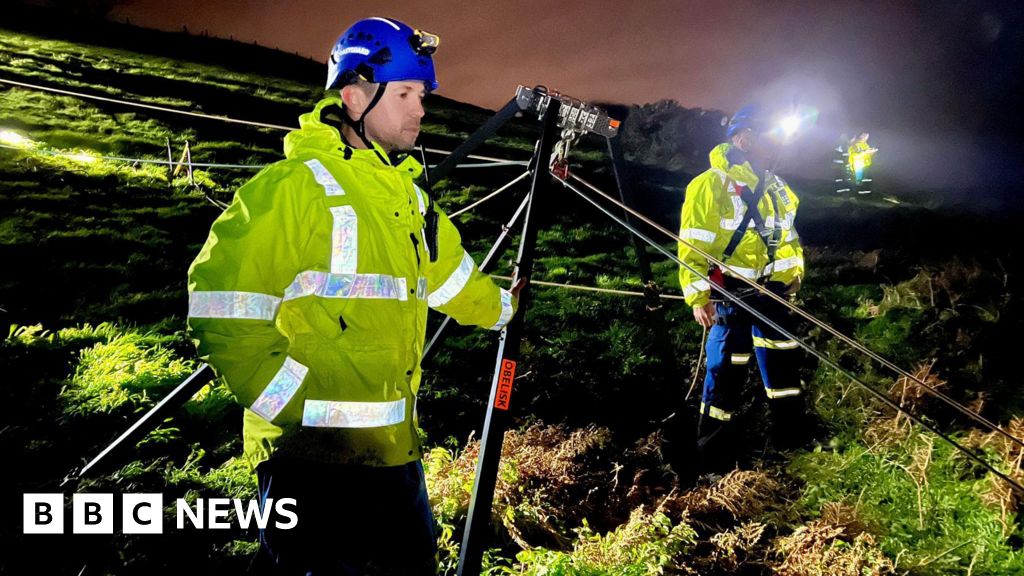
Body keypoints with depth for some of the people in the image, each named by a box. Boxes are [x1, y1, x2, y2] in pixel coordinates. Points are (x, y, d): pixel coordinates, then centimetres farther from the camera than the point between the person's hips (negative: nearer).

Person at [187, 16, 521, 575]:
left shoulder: (407, 193, 13)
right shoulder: (295, 185, -12)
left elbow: (449, 272, 27)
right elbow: (222, 313, -15)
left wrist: (499, 307, 39)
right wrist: (304, 409, -18)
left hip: (395, 447, 8)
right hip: (311, 455, -8)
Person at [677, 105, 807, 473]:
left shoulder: (776, 188, 15)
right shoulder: (712, 183, -8)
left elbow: (787, 236, 28)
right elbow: (692, 243, -13)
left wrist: (794, 270, 13)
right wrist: (697, 295, -18)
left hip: (771, 290, 7)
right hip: (730, 293, -7)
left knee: (783, 363, 14)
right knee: (727, 372, -3)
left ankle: (792, 439, 31)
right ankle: (714, 459, 9)